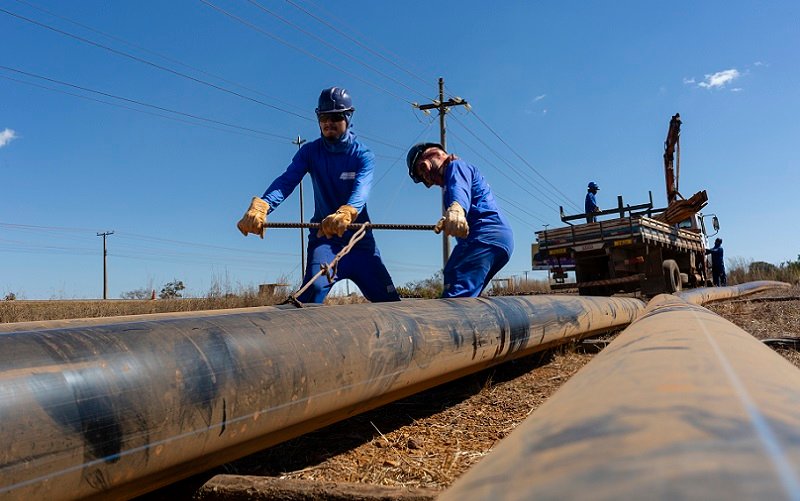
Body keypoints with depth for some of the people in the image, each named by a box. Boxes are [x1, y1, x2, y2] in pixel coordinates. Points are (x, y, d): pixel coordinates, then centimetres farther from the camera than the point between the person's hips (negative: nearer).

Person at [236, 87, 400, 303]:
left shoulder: (362, 155, -6)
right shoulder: (310, 151, -1)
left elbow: (361, 189, -27)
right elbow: (286, 181, -18)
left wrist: (346, 213, -51)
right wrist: (260, 206, -40)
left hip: (360, 239, 1)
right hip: (324, 238, 0)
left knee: (391, 303, -1)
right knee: (315, 287, -27)